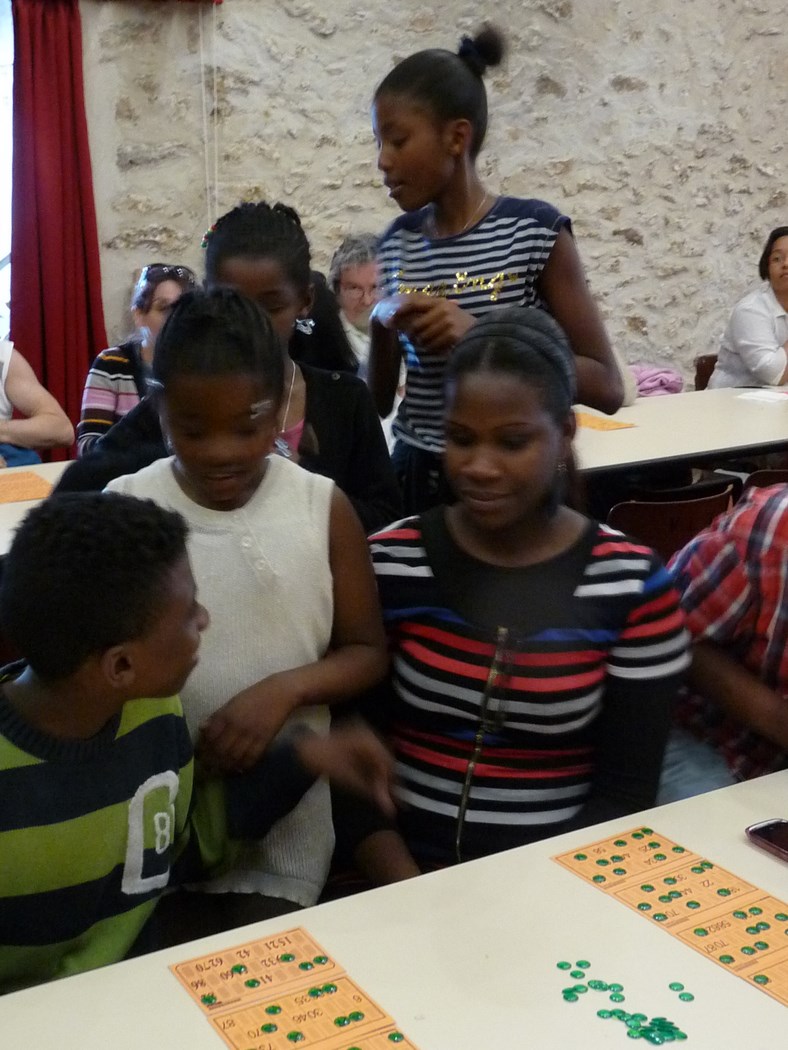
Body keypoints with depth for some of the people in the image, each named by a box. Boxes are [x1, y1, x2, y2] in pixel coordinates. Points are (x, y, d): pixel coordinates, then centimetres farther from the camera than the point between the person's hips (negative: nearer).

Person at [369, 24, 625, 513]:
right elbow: (381, 400, 9)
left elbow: (606, 387, -12)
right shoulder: (397, 243, 3)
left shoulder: (534, 229, -10)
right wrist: (382, 336, -11)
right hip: (415, 477, 4)